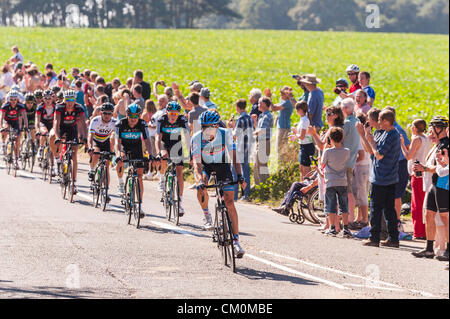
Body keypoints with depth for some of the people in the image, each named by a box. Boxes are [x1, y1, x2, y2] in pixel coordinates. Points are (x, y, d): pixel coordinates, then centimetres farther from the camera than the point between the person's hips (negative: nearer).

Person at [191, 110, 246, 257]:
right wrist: (200, 179, -47)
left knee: (230, 202, -10)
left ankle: (236, 240, -7)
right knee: (201, 188, -34)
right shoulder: (197, 138, -24)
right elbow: (197, 162, -31)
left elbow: (234, 156, -22)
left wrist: (239, 175, -33)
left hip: (222, 164, 0)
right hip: (205, 165, 0)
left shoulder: (225, 134, -23)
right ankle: (207, 215, -5)